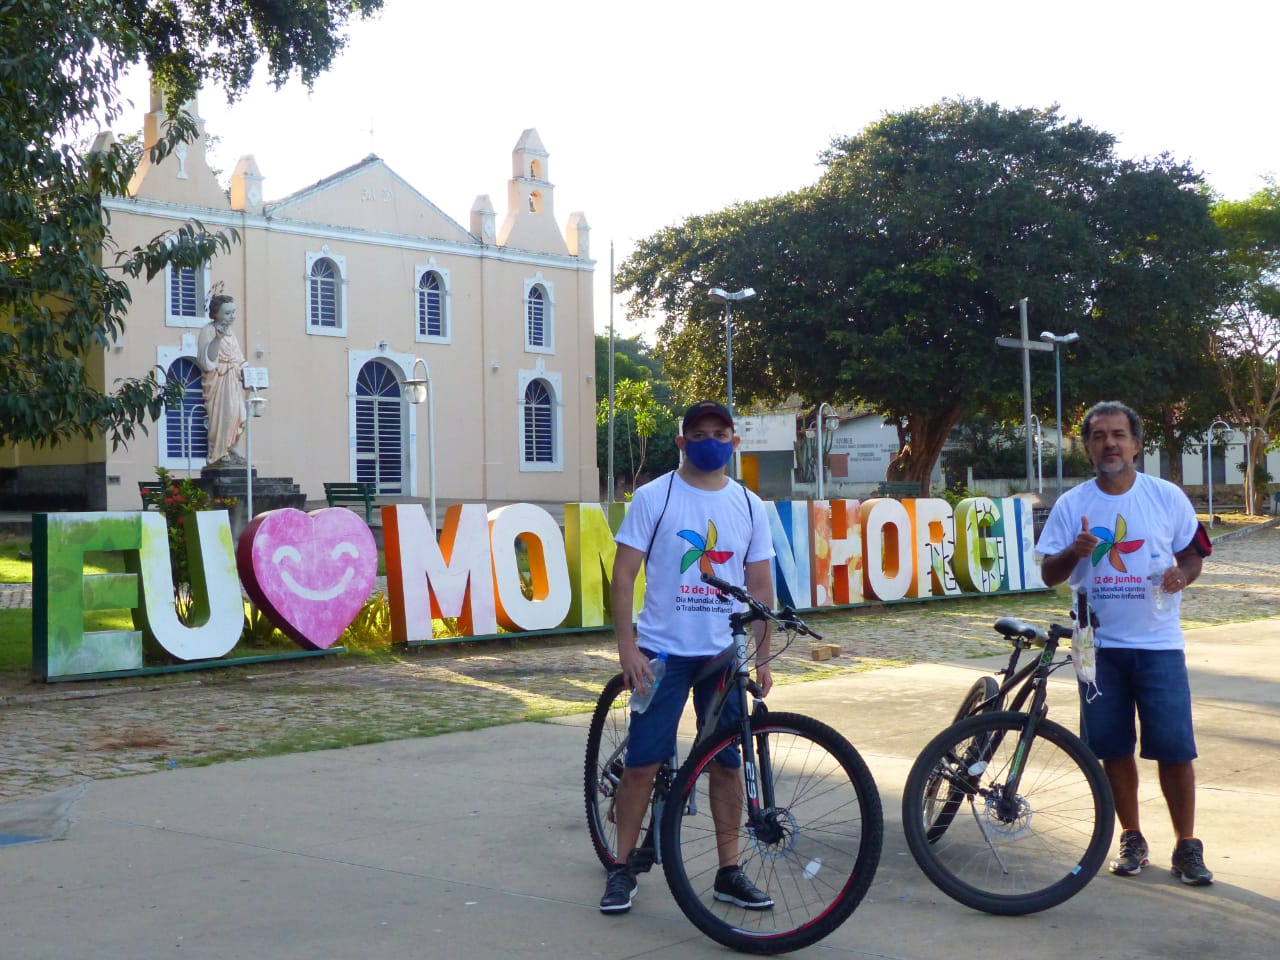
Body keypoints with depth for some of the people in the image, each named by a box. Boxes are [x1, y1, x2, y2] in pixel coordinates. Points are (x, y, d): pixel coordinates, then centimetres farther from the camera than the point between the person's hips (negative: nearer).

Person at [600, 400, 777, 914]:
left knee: (728, 763, 8)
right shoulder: (653, 497, -5)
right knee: (642, 762, 0)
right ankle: (622, 868, 14)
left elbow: (760, 586, 10)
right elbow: (623, 574, -6)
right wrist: (627, 648, -13)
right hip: (663, 652, -3)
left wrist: (763, 658, 6)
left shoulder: (749, 505, 6)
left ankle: (729, 871, 19)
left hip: (726, 654, 3)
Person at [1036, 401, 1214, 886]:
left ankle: (1187, 846, 10)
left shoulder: (1167, 497, -1)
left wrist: (1183, 573, -14)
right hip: (1100, 645, 1)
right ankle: (1132, 839, 23)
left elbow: (1194, 551, 9)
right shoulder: (1072, 505, 0)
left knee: (1175, 749, -3)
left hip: (1158, 644, -1)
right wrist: (1075, 552, -19)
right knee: (1114, 749, 7)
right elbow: (1049, 574, 3)